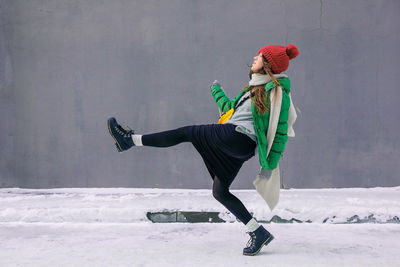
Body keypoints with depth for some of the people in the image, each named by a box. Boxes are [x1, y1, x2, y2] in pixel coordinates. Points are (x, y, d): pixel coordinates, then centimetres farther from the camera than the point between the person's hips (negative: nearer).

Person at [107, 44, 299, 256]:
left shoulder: (277, 91, -5)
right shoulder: (255, 87, 21)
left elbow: (280, 131, -7)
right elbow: (231, 109, 29)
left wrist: (270, 164, -9)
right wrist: (217, 91, 39)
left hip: (235, 136, -9)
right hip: (231, 144, 9)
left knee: (188, 132, -4)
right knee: (219, 192, 10)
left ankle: (130, 140, 4)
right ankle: (257, 233, 11)